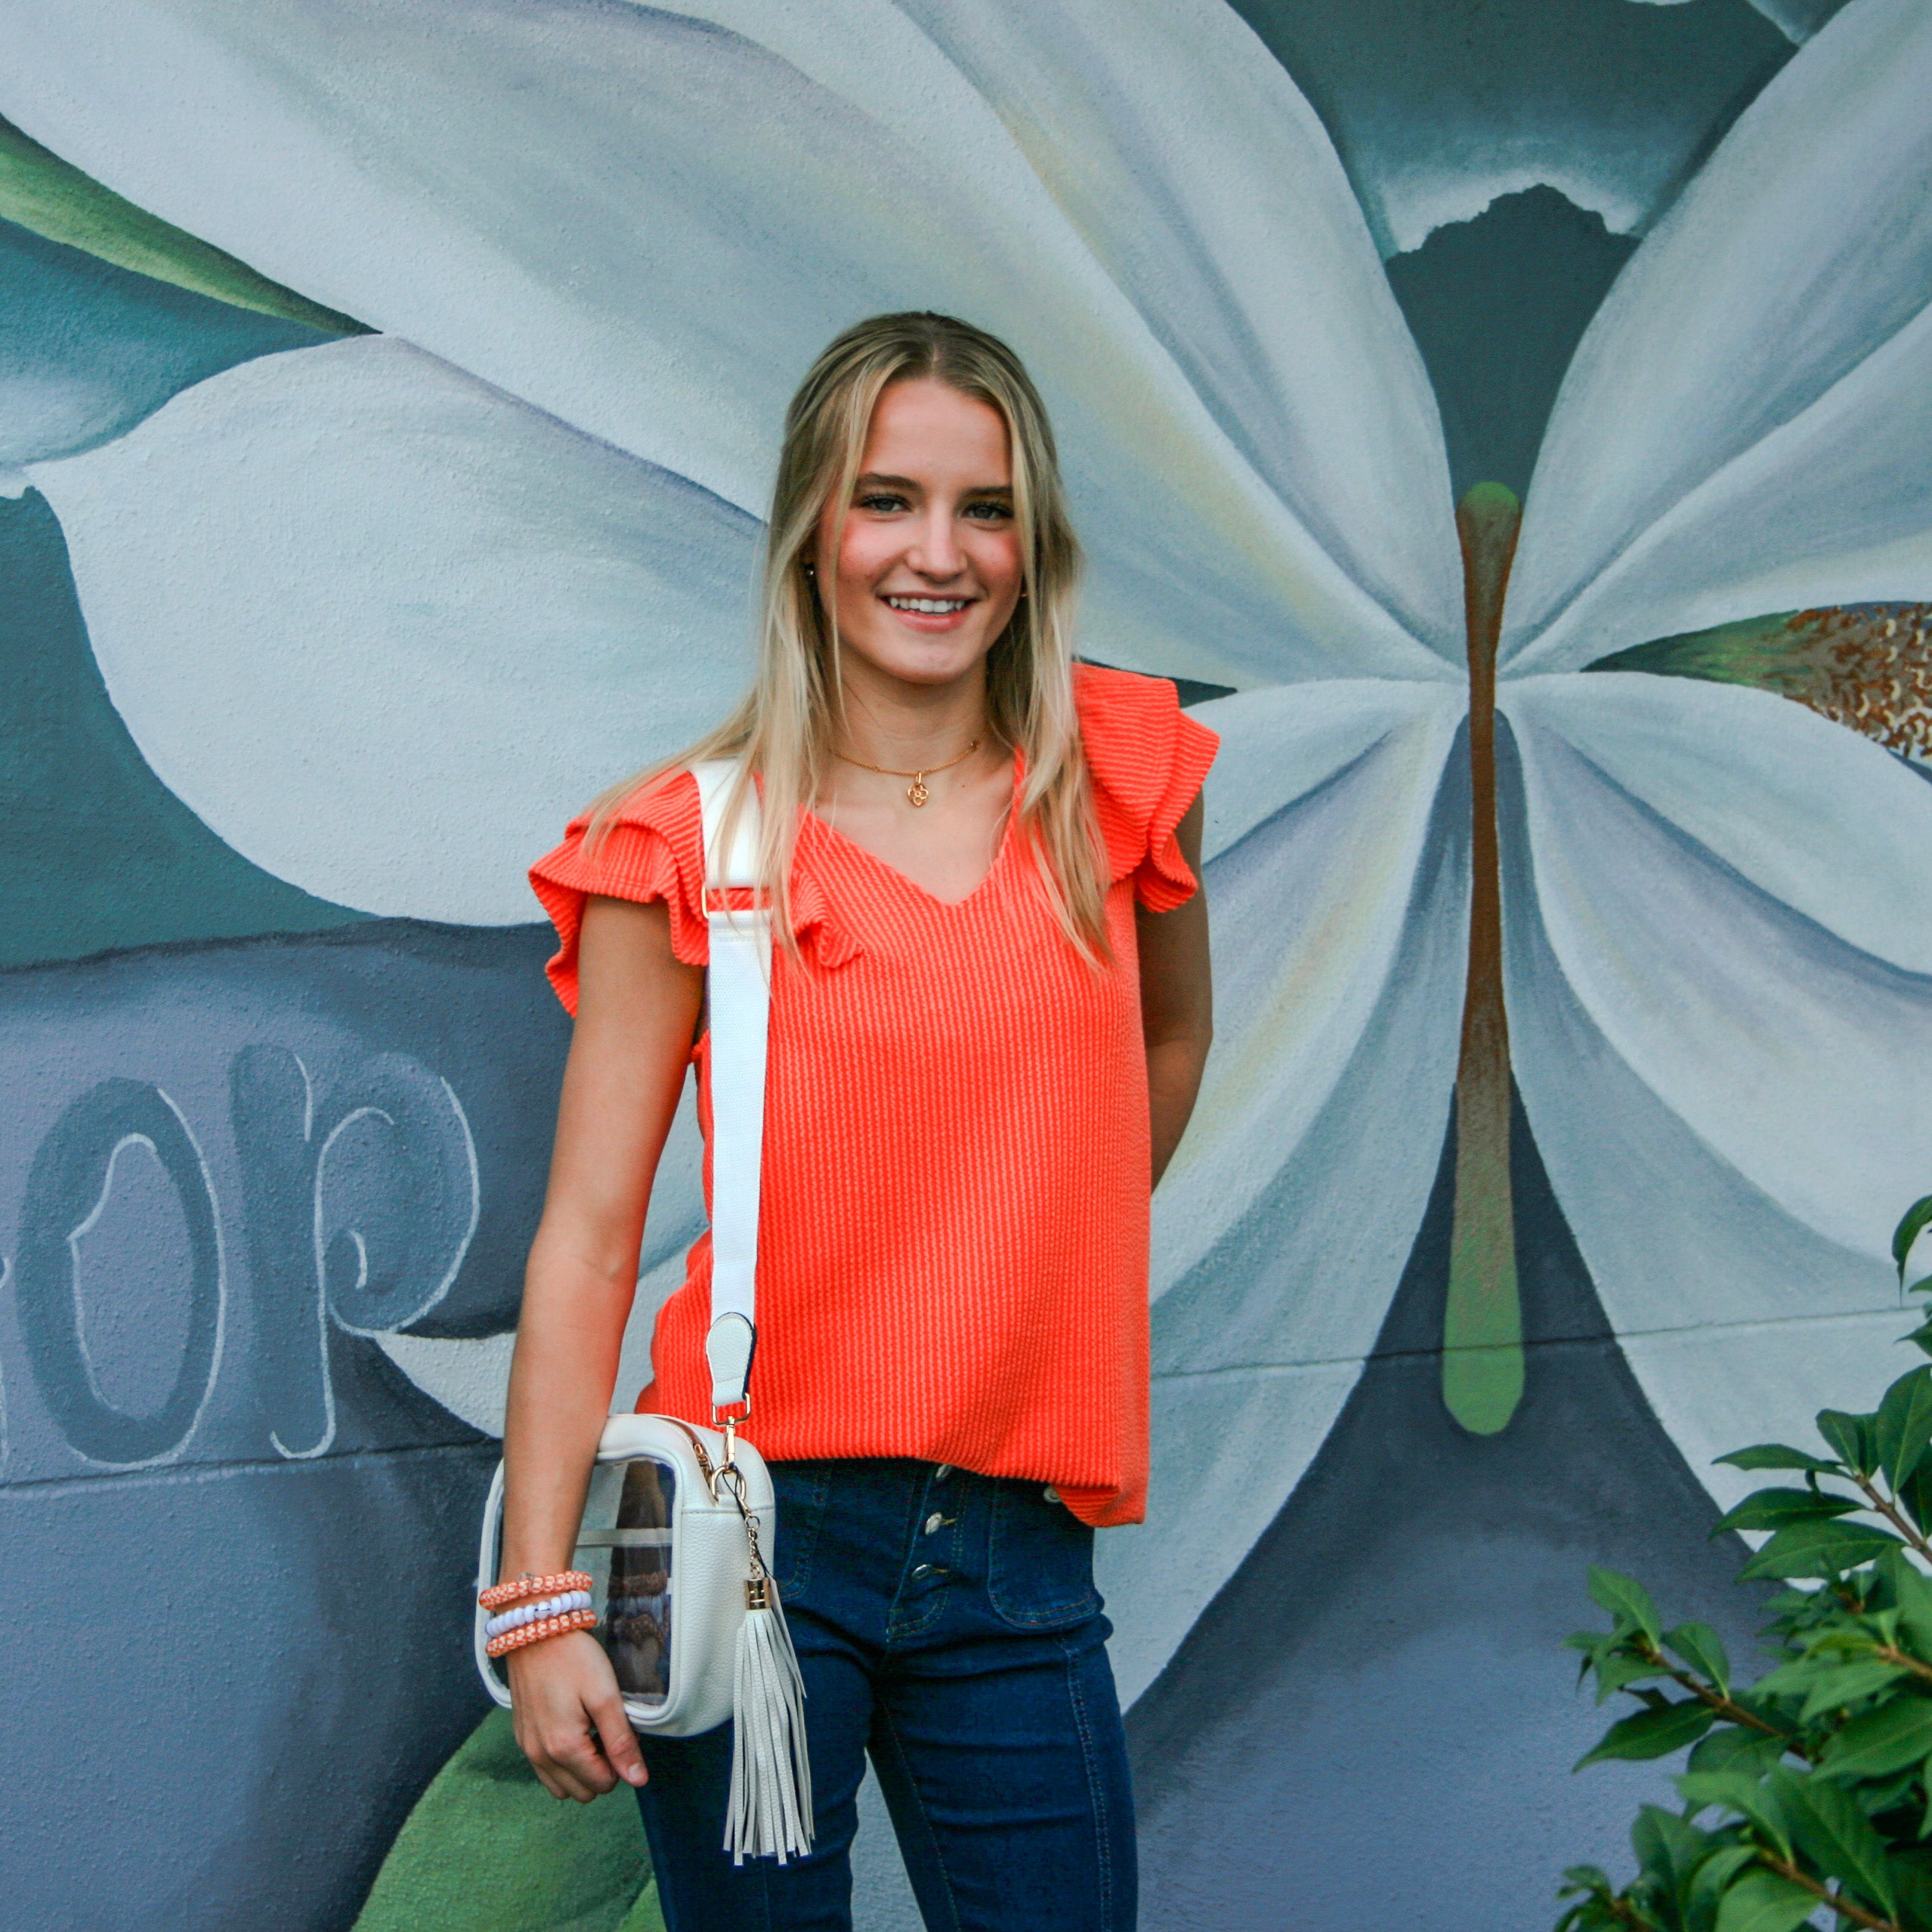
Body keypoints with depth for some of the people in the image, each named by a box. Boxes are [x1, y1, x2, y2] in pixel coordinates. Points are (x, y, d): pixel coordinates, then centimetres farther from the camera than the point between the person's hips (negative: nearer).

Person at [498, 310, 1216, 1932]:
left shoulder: (1116, 777, 3)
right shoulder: (694, 845, -4)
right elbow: (587, 1240, -6)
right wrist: (540, 1599, -11)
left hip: (1018, 1555, 3)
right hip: (759, 1534, -2)